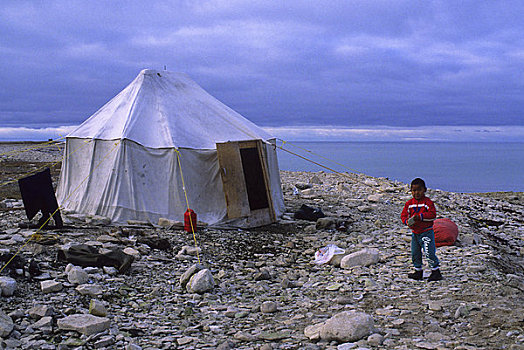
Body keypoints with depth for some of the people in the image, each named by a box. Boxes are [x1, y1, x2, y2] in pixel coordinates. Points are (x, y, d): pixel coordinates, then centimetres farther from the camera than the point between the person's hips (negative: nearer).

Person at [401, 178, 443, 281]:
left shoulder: (428, 202, -7)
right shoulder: (409, 203, 7)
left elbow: (432, 214, -16)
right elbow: (403, 215, 8)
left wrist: (420, 216, -25)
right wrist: (407, 221, -14)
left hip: (426, 231, -6)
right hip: (415, 233, 6)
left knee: (429, 253, -11)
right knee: (415, 253, 11)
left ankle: (436, 271, 0)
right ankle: (418, 272, 25)